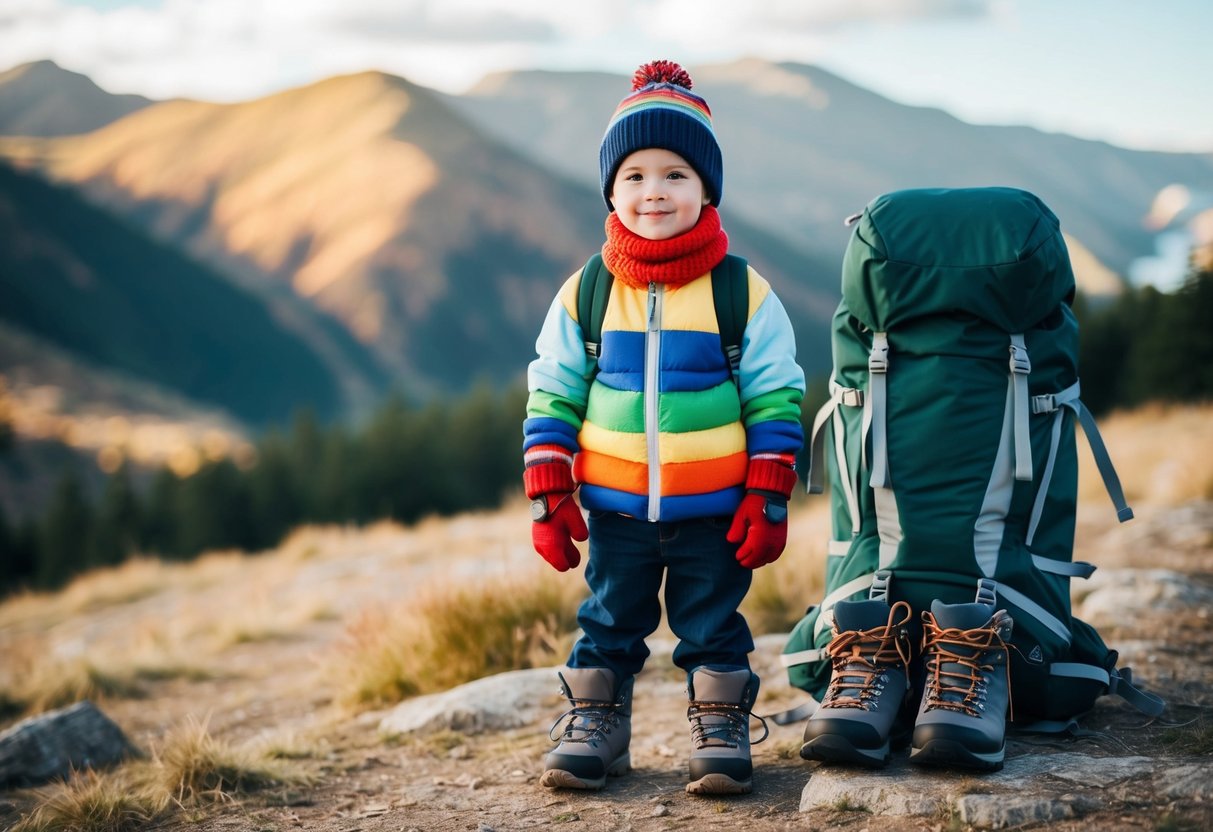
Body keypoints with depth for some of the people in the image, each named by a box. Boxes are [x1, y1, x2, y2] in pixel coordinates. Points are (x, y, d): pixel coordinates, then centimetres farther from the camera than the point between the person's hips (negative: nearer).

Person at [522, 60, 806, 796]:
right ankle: (595, 723, 26)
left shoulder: (743, 292, -6)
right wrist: (548, 494, -2)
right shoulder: (586, 293, -1)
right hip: (615, 508, 2)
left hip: (714, 512, -2)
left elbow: (776, 399, -4)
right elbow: (553, 395, 3)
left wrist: (768, 500, -7)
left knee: (713, 626, 10)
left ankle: (722, 726, 23)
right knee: (609, 624, 13)